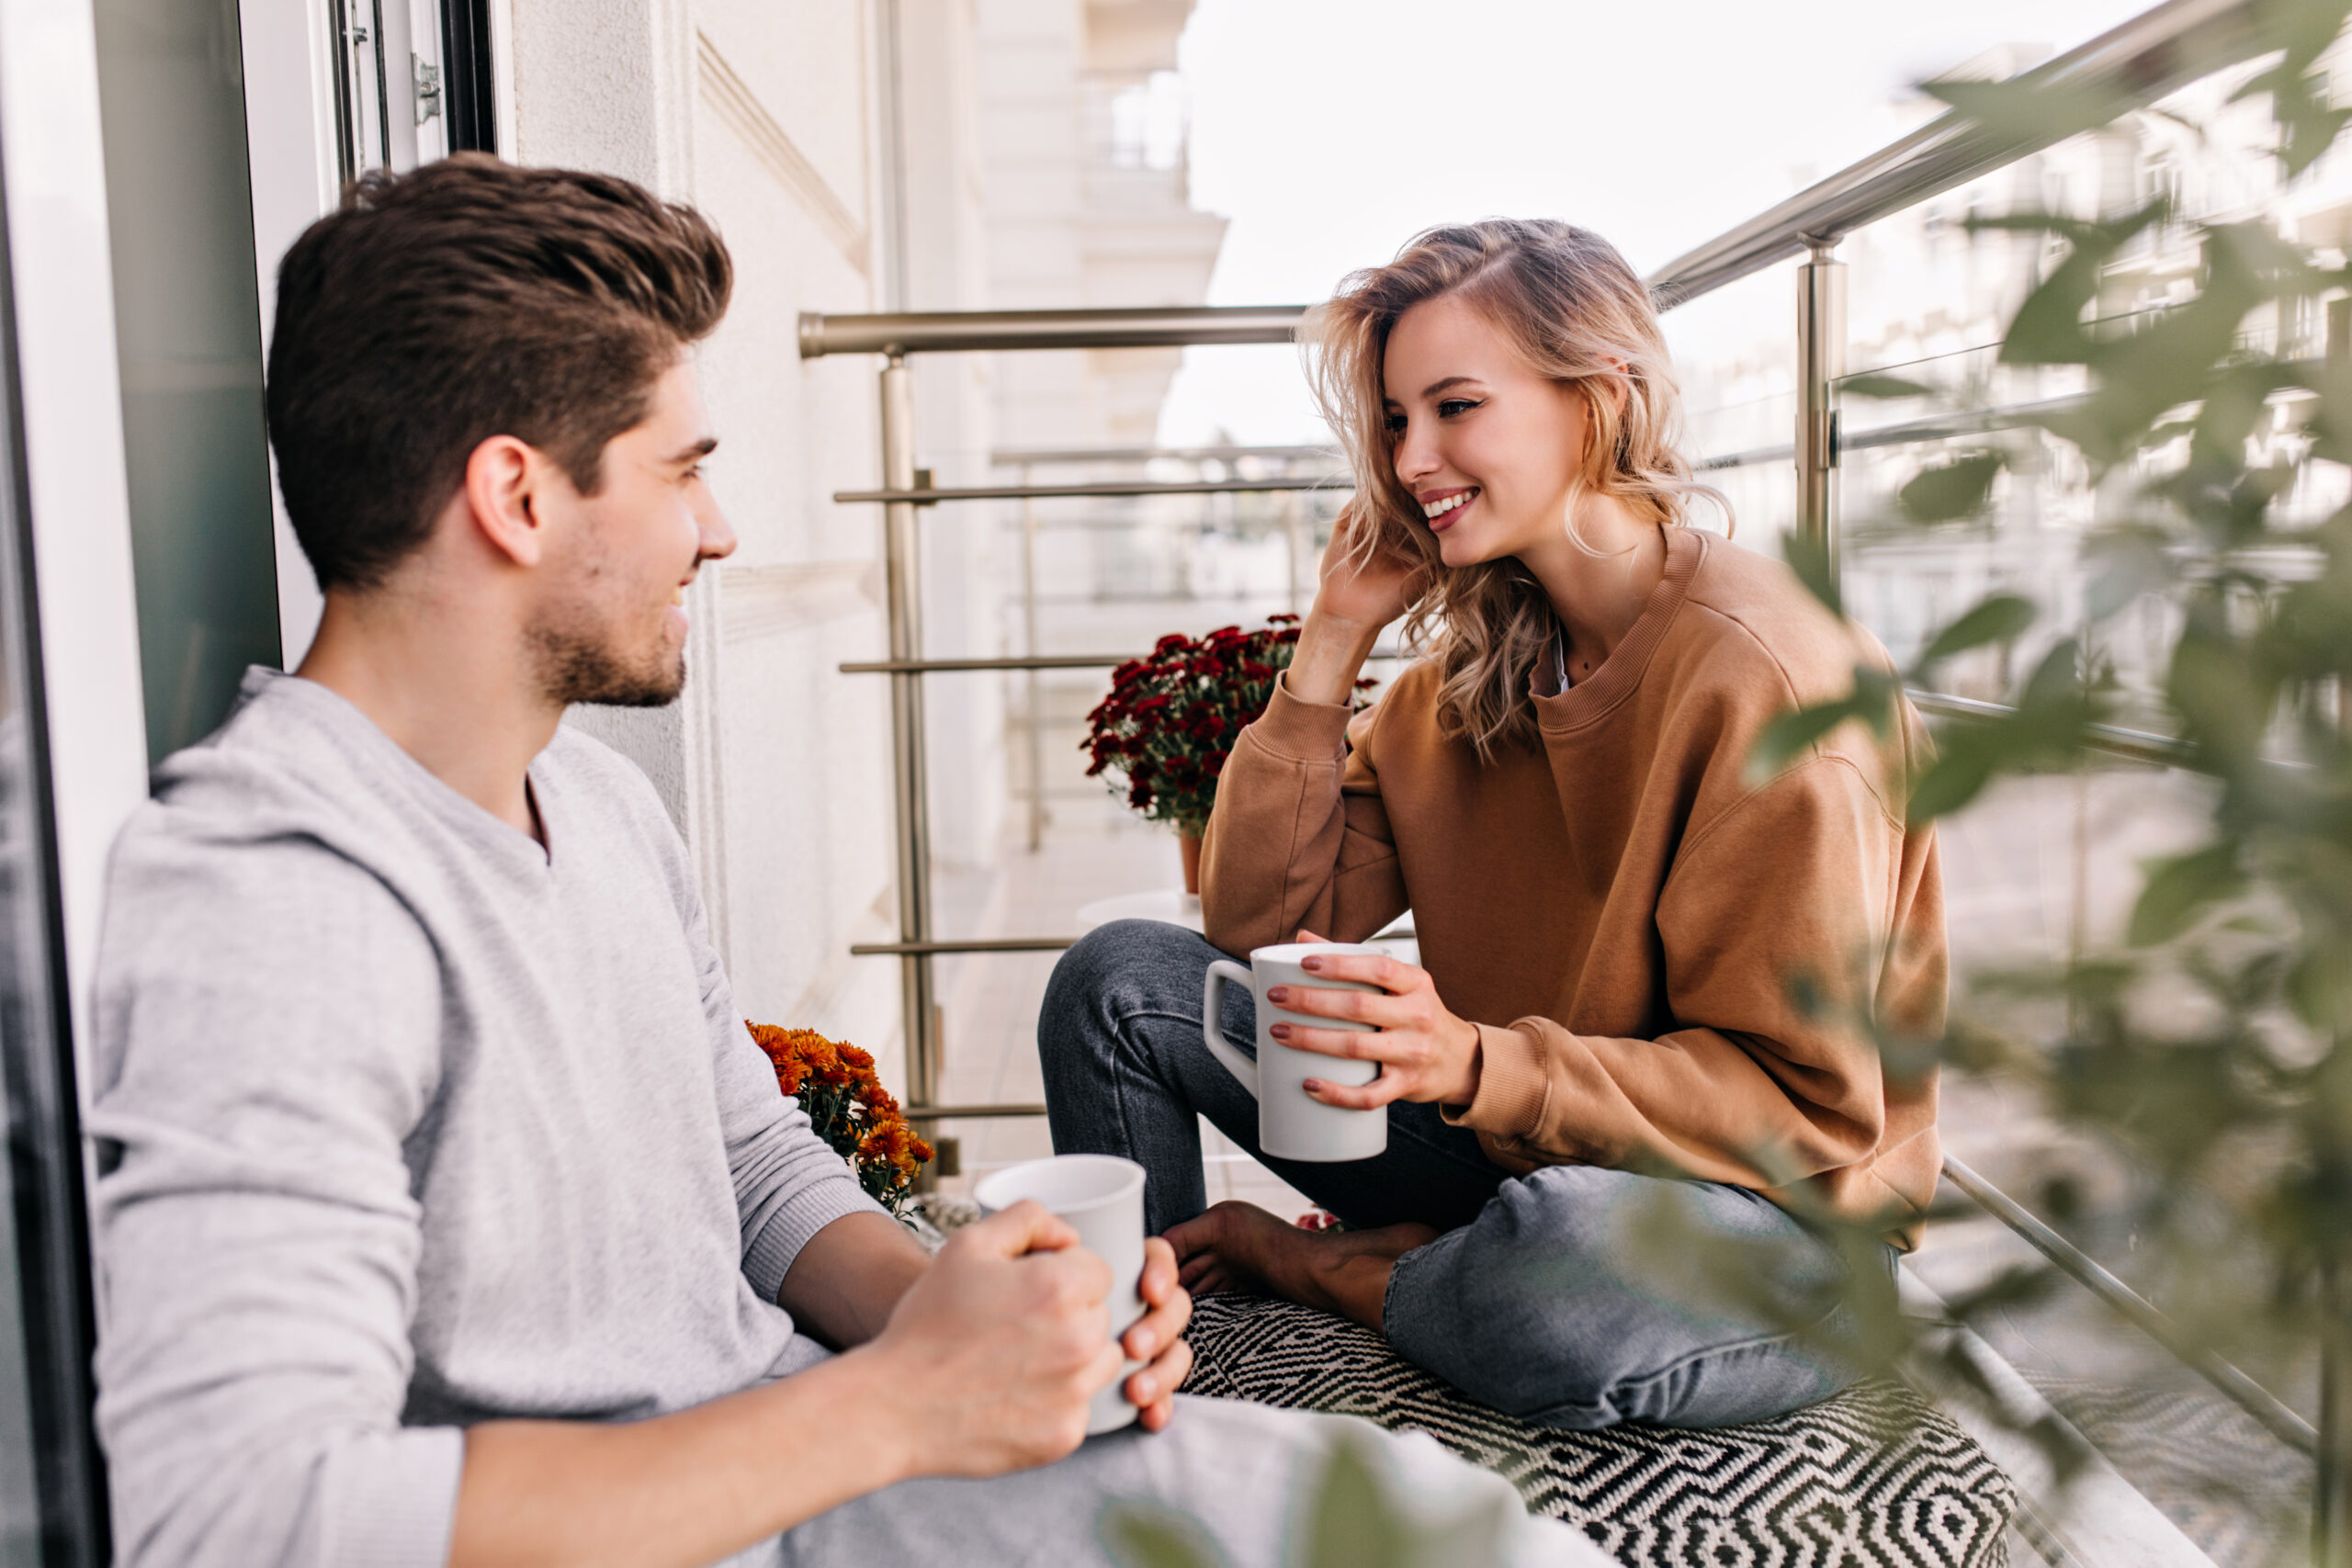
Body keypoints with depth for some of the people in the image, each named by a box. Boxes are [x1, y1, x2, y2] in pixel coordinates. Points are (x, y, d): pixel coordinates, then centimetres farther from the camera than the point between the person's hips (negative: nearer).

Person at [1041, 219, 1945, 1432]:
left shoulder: (1763, 673, -20)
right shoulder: (1473, 664, 1)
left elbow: (1805, 1108, -21)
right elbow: (1262, 923, -1)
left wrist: (1480, 1064, -33)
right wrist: (1333, 641, -8)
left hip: (1778, 1227, -5)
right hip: (1510, 1152, 6)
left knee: (1563, 1259, -42)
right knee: (1119, 978, -2)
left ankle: (1311, 1264, -7)